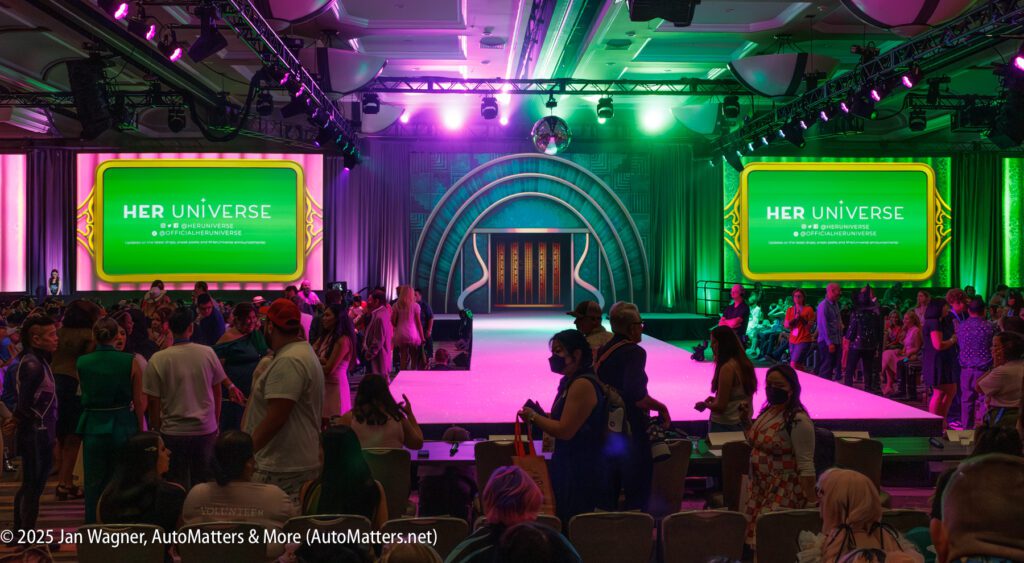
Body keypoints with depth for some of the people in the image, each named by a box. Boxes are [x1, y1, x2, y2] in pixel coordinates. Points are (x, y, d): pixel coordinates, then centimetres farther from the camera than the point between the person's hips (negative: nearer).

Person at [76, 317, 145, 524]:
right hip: (123, 427, -1)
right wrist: (140, 429, 7)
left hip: (93, 427, 1)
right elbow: (139, 402, -5)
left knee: (94, 484, 12)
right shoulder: (130, 362, -10)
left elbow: (84, 395, 9)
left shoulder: (82, 363, -6)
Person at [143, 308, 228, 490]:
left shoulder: (157, 360, -10)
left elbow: (154, 403, -6)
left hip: (172, 432, -1)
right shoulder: (208, 353, -5)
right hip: (206, 430, 1)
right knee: (204, 484, 12)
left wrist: (156, 431, 8)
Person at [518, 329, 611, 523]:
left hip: (580, 471, -10)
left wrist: (533, 417, -9)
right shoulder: (572, 382, 14)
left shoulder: (582, 385, -18)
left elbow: (565, 431, -22)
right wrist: (540, 416, 8)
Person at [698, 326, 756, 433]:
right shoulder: (745, 363, 3)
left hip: (723, 426, -8)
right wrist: (716, 399, 12)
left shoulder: (727, 368, -21)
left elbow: (720, 407, -20)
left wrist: (705, 404, -2)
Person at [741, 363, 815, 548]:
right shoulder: (768, 411, 6)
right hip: (760, 488, 8)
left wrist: (811, 504, -20)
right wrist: (746, 421, 6)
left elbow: (806, 467, -19)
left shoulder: (798, 421, -18)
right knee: (753, 535, 11)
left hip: (784, 494, -8)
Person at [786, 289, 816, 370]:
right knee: (798, 366, 9)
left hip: (804, 341, -5)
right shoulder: (790, 310, 10)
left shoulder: (808, 309, -3)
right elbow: (786, 326, 2)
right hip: (793, 341, 5)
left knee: (793, 365, -16)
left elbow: (809, 326, -7)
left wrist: (801, 317, -19)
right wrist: (795, 318, -14)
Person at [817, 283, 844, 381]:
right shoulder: (823, 305, -14)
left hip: (837, 341, 8)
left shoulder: (835, 304, 12)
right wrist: (829, 343, -18)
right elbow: (824, 326, -17)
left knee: (836, 366, 10)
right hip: (827, 341, -8)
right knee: (826, 367, -4)